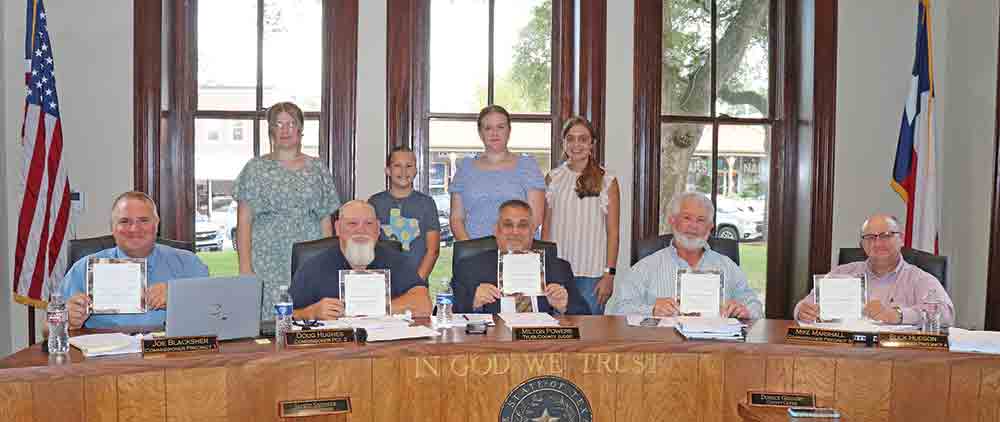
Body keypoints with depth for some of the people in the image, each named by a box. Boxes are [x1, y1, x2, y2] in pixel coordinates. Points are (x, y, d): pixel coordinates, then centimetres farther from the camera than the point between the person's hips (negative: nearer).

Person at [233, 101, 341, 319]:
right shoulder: (256, 169, 7)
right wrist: (245, 267, -6)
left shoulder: (317, 169, 12)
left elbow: (326, 221, 11)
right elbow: (244, 222, 2)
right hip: (268, 264, -1)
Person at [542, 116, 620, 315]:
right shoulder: (553, 178, 7)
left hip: (592, 271, -1)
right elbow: (546, 228, 9)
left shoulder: (607, 181, 2)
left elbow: (612, 233, 1)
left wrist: (609, 274, -5)